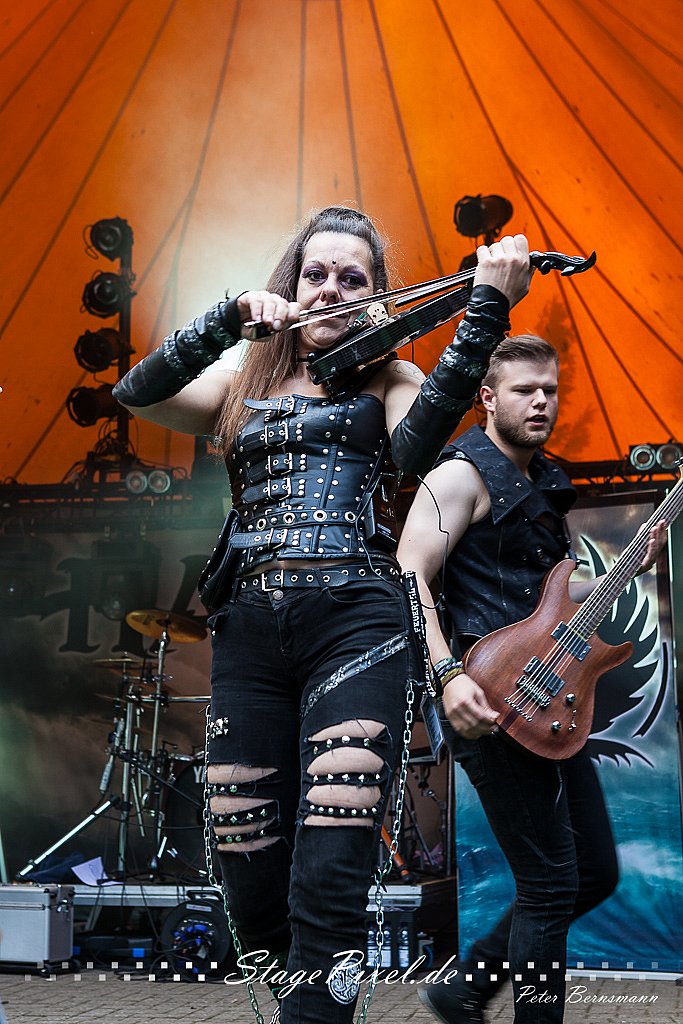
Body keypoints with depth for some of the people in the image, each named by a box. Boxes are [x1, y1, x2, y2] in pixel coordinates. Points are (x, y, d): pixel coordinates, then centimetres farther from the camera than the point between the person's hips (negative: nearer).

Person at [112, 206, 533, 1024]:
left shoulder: (387, 382, 12)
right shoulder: (242, 387, 20)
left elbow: (416, 443, -12)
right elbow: (135, 394, 3)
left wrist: (488, 307, -18)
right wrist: (231, 319, -7)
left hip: (355, 620, -3)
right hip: (248, 633, 3)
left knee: (329, 881, -16)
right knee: (250, 891, 4)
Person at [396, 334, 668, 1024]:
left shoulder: (544, 484, 19)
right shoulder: (463, 474, -7)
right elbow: (409, 575, -18)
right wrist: (450, 674, -30)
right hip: (491, 702, -9)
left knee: (596, 872, 14)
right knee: (552, 884, -7)